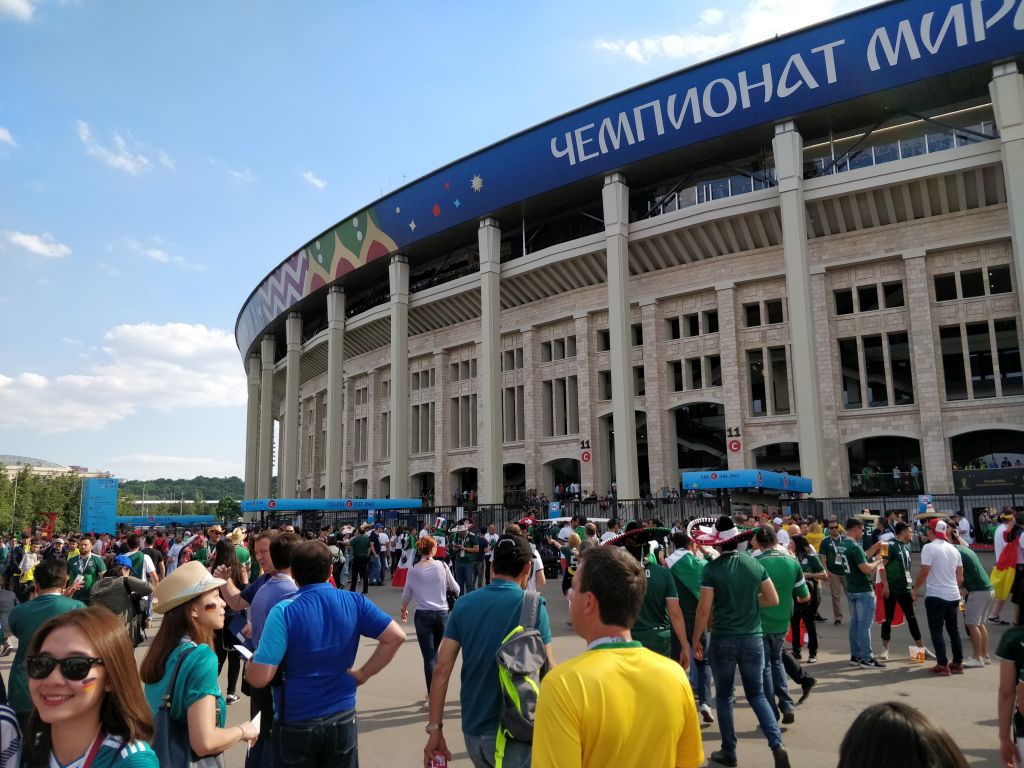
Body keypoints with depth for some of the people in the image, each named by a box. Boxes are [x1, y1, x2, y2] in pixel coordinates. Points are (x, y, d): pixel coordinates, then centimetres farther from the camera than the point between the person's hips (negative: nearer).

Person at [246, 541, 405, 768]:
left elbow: (258, 678, -19)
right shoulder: (354, 602, -7)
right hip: (342, 718, 2)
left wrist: (251, 662, 3)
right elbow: (396, 637, -10)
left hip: (295, 723, -2)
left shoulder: (284, 611, -18)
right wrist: (364, 673, -1)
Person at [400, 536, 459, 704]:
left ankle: (432, 696, 6)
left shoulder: (413, 570, -5)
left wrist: (404, 610, 24)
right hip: (442, 613, 2)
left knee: (428, 656, 3)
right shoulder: (442, 566, -4)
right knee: (434, 652, 18)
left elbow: (406, 595, 5)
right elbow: (455, 588, 5)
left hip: (423, 615, -1)